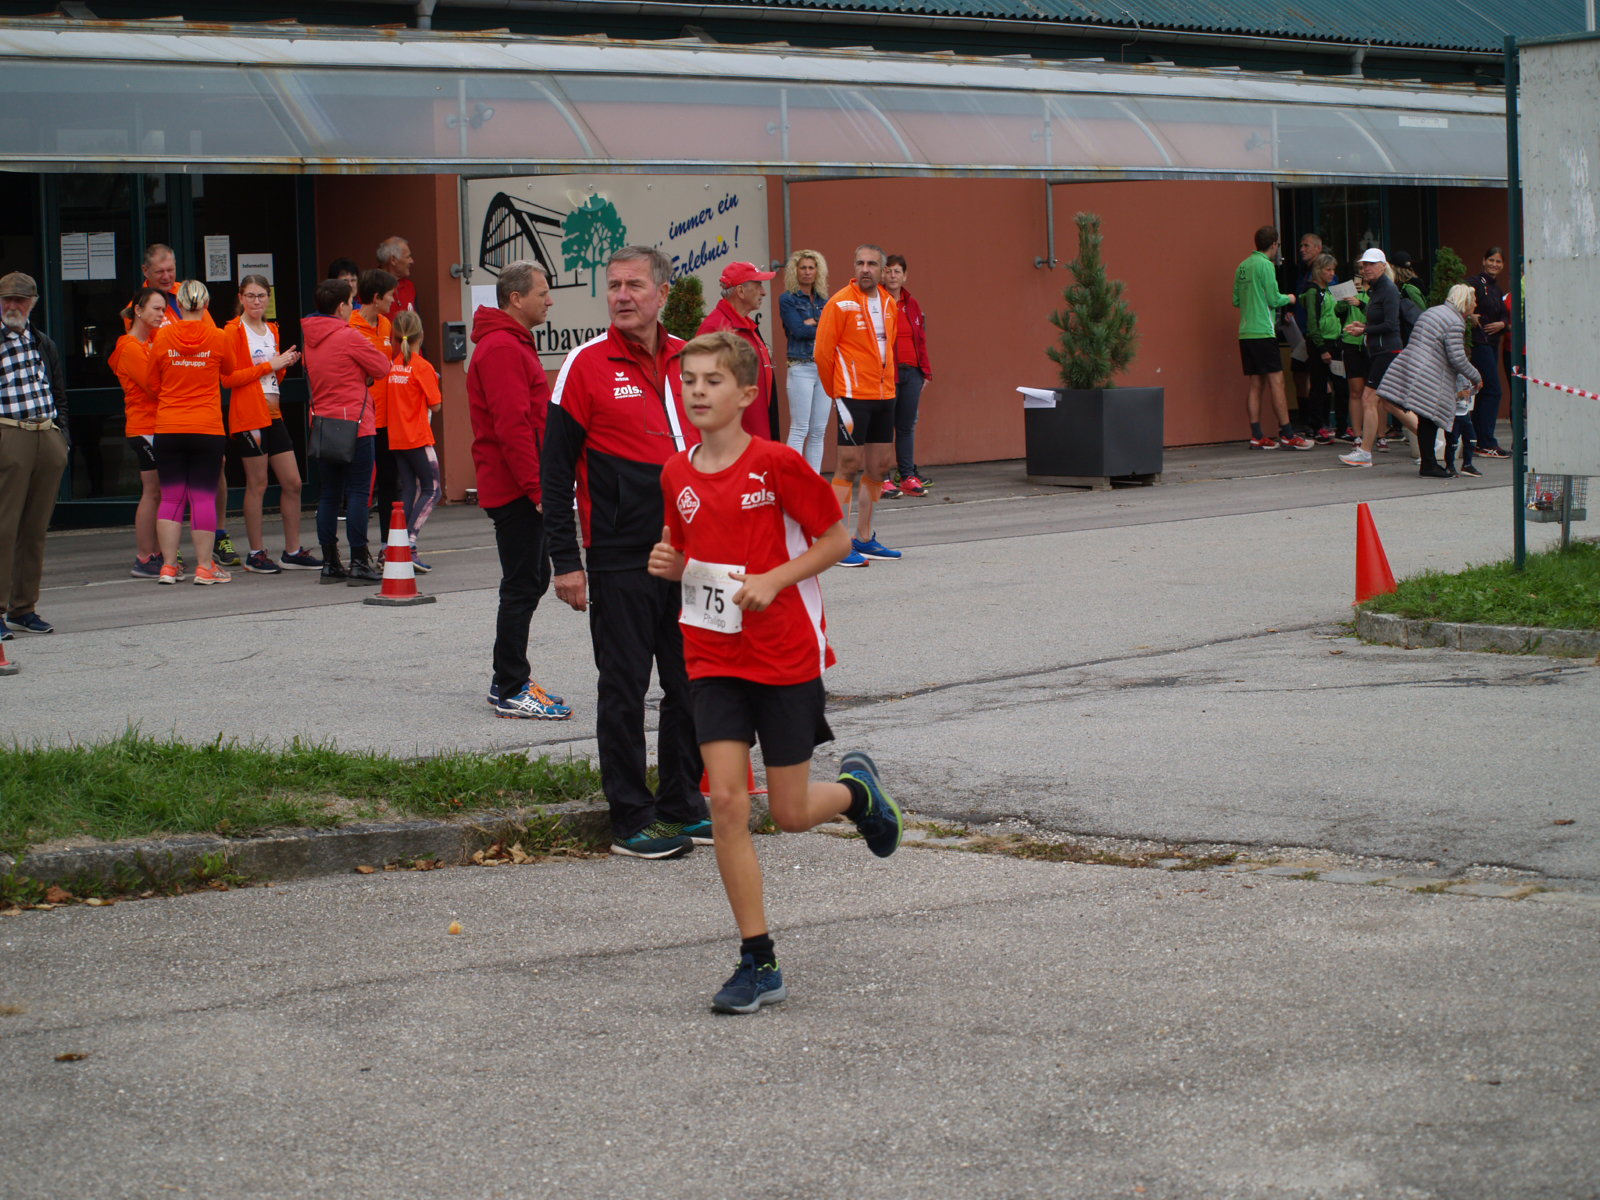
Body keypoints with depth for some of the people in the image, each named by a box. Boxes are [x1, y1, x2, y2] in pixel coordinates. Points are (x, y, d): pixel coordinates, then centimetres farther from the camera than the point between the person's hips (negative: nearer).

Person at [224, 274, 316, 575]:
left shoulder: (272, 330, 17)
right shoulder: (233, 331, -6)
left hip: (273, 412, 7)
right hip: (248, 413, -7)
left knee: (292, 482, 5)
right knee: (257, 484, -4)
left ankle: (292, 551, 13)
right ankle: (256, 554, 3)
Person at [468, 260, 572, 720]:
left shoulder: (513, 344, 19)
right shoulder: (502, 348, -16)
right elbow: (512, 425, -23)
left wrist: (540, 482, 21)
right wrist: (536, 487, -23)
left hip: (522, 488, 11)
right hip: (516, 489, -11)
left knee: (532, 579, 15)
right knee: (522, 586, -7)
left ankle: (509, 680, 22)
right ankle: (511, 691, -2)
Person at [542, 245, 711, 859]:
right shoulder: (588, 364, -6)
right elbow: (556, 469, -6)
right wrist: (565, 561, -11)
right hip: (619, 559, -5)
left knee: (692, 685, 10)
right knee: (624, 689, 0)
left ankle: (683, 804, 22)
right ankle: (631, 819, 7)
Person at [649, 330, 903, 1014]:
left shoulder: (777, 464, -12)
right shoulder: (677, 475, 4)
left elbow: (836, 539, -5)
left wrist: (774, 580, -17)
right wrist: (669, 563, -5)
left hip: (786, 656, -4)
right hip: (713, 659, 4)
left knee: (791, 814, 3)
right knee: (726, 802, -7)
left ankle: (855, 789, 39)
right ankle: (758, 963, 0)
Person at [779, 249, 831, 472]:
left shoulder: (823, 301, 16)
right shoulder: (788, 299, 0)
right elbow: (798, 330, -12)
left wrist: (813, 324, -10)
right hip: (800, 368, -5)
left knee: (819, 432, 5)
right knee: (799, 429, -9)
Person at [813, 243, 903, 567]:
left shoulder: (889, 304, 10)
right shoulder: (841, 303, -10)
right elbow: (823, 352, -7)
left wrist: (886, 382, 17)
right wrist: (836, 391, 1)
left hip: (884, 395, 7)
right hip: (854, 395, -7)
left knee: (880, 465, 10)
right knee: (850, 465, -8)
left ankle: (864, 539, 20)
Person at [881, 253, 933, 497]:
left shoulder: (912, 304, 14)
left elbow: (921, 339, 16)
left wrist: (926, 371, 12)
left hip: (911, 372, 5)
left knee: (907, 426, 7)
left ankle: (908, 476, 12)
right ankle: (884, 479, 0)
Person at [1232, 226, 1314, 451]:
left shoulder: (1243, 267, 14)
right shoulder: (1265, 265, -10)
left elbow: (1236, 301, 17)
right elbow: (1274, 299, -12)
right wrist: (1288, 299, 7)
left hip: (1245, 333, 8)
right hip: (1263, 332, -8)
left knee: (1255, 383, 8)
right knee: (1276, 381, -5)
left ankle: (1256, 436, 5)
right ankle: (1287, 435, -6)